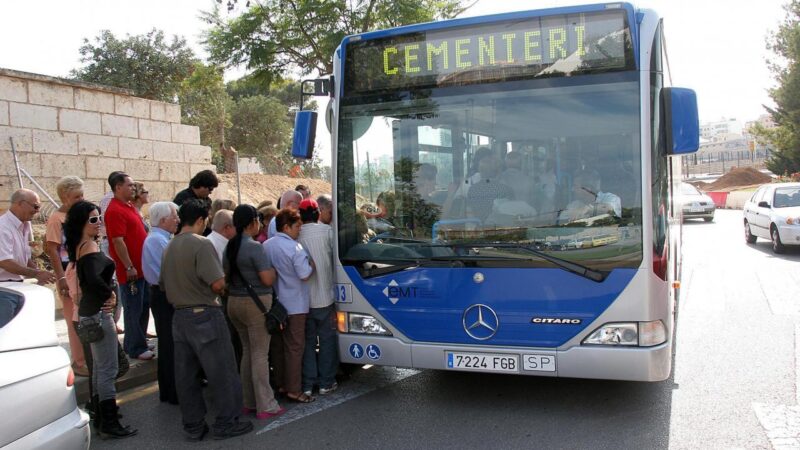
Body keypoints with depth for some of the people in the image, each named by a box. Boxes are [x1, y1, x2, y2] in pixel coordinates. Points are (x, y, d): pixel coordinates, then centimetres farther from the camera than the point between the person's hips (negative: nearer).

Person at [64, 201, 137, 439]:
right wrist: (111, 294, -17)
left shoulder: (81, 246, 10)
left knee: (99, 366, 21)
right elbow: (94, 278, -35)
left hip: (90, 311, 10)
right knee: (108, 369, -5)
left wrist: (108, 294, 0)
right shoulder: (90, 246, -19)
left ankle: (100, 411, 33)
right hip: (99, 313, -10)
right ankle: (109, 424, -1)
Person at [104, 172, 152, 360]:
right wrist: (129, 267, -22)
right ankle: (136, 349, 9)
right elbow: (118, 241, -21)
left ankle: (132, 344, 28)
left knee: (143, 307, 16)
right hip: (131, 270, -10)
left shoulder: (130, 206, 15)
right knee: (134, 309, -1)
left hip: (142, 268, 10)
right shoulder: (115, 211, -15)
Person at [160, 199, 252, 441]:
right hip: (205, 316, -8)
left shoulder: (169, 247, 9)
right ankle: (226, 423, 12)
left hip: (180, 316, 8)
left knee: (186, 375, 12)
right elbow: (217, 283, -21)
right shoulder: (201, 244, -16)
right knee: (222, 372, 4)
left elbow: (164, 284, 17)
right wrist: (220, 288, 0)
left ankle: (193, 426, 21)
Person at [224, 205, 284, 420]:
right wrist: (273, 268, 0)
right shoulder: (255, 247, -16)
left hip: (234, 302, 8)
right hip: (256, 303, -8)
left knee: (247, 351, 16)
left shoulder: (230, 246, 8)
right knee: (260, 354, -2)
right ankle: (265, 406, 3)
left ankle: (249, 402, 21)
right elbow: (267, 280, -17)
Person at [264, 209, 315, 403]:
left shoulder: (266, 245, 5)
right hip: (294, 305, -7)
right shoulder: (295, 248, -18)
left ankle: (280, 384, 26)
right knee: (295, 347, 0)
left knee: (279, 345, 17)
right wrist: (312, 264, -2)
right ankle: (293, 390, 2)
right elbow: (305, 275, -19)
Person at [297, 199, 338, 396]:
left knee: (307, 341, 12)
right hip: (324, 298, -2)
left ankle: (307, 384, 15)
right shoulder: (327, 231, -9)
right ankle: (326, 383, 16)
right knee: (327, 340, 11)